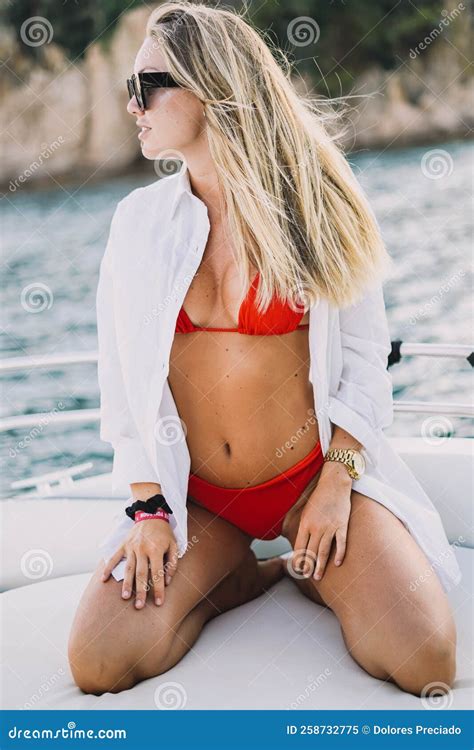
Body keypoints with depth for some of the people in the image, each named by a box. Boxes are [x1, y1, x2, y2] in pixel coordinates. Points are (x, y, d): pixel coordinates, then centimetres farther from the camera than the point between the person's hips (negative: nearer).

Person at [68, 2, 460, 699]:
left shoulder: (313, 204, -4)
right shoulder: (139, 219, 2)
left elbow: (363, 354, -2)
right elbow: (123, 372, 2)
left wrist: (337, 483, -12)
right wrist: (146, 507, -6)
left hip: (315, 475, -2)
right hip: (193, 496, 2)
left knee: (424, 659, -22)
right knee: (99, 664, -19)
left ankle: (314, 571, 8)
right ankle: (244, 573, 6)